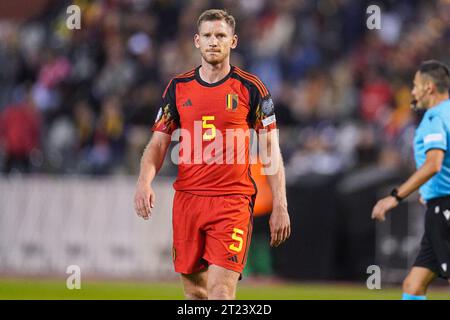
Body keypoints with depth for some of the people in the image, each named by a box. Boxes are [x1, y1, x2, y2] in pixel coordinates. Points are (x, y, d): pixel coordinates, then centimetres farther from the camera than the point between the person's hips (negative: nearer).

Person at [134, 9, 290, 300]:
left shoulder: (250, 88, 1)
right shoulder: (178, 88, 9)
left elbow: (270, 149, 3)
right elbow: (158, 143, 11)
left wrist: (280, 207, -3)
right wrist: (145, 181, -9)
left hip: (233, 202, -4)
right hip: (187, 199, 4)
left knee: (221, 291, -14)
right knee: (194, 291, 8)